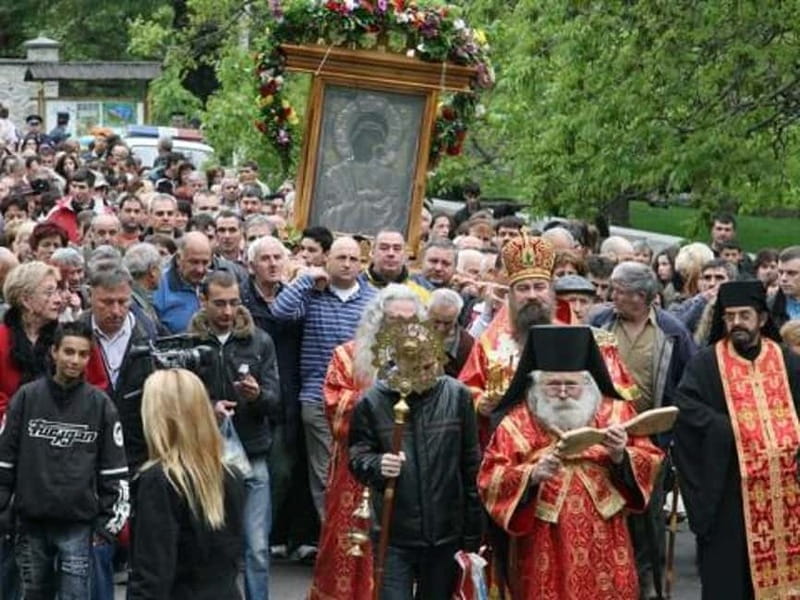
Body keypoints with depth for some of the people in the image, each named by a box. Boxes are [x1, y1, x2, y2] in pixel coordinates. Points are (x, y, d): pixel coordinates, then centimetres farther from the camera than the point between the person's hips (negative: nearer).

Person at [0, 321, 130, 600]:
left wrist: (110, 518, -1)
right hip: (31, 520, 1)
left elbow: (115, 469, 4)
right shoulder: (27, 397, 2)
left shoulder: (100, 404, 1)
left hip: (78, 524, -1)